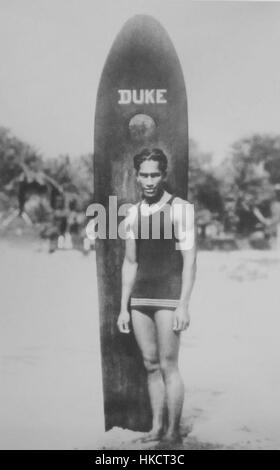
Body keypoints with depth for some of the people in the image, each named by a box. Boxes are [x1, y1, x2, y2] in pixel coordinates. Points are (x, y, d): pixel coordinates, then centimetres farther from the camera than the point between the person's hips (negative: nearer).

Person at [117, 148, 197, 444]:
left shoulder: (180, 209, -5)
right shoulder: (133, 213, 11)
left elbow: (190, 260, -8)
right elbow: (130, 262, 14)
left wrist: (183, 306, -14)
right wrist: (123, 308, 11)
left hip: (169, 296, -5)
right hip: (139, 297, 5)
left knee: (168, 366, -1)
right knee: (150, 365, 10)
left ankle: (173, 432, 14)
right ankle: (156, 428, 22)